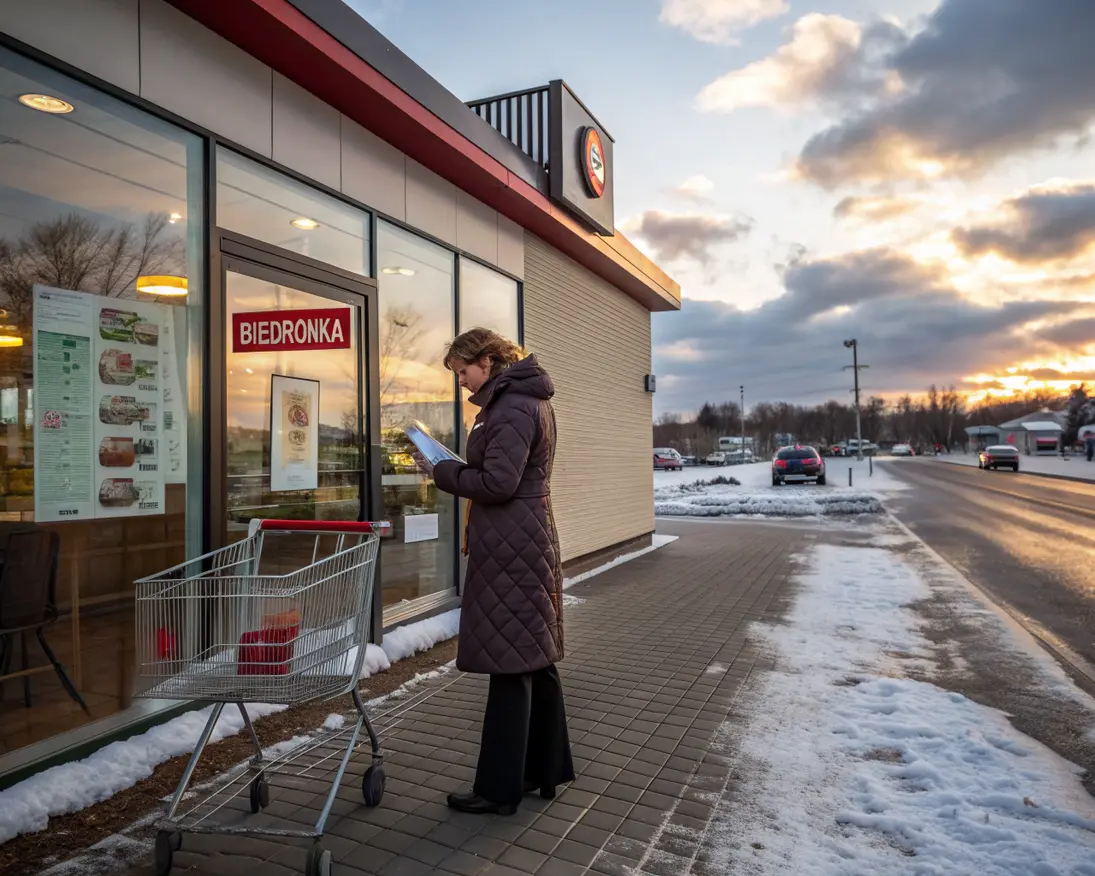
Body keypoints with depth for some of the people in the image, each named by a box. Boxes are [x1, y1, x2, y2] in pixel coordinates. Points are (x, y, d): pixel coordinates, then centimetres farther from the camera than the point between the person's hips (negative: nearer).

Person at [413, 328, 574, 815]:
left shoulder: (511, 408, -15)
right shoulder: (527, 400, 17)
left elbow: (497, 483, -21)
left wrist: (441, 472, -7)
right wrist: (453, 468, 7)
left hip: (511, 547, -11)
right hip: (529, 540, 11)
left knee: (510, 663, -2)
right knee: (535, 658, 16)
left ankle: (500, 788, 10)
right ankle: (547, 769, 29)